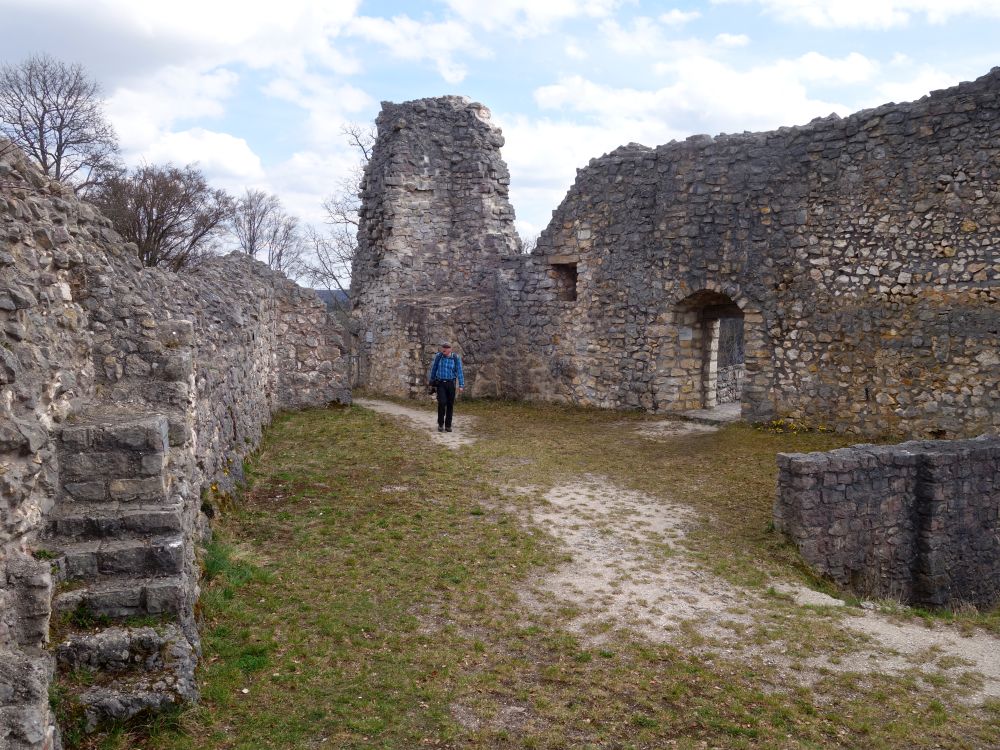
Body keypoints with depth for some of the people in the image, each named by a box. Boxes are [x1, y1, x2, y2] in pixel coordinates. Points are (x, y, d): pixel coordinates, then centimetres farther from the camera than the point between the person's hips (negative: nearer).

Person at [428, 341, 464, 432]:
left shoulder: (456, 358, -7)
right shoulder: (438, 356, -5)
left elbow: (459, 372, -9)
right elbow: (434, 369, 8)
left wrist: (461, 385, -17)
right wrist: (431, 381, 16)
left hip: (450, 384, 1)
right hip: (440, 383, 0)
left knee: (450, 405, 3)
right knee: (442, 403, -15)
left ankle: (448, 425, 16)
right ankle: (440, 424, 1)